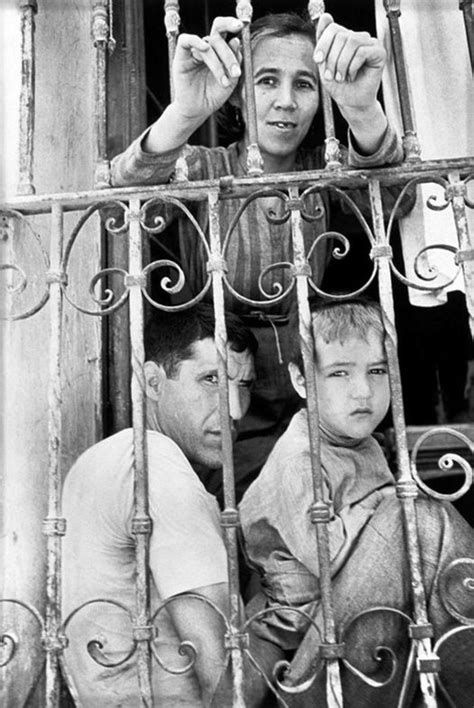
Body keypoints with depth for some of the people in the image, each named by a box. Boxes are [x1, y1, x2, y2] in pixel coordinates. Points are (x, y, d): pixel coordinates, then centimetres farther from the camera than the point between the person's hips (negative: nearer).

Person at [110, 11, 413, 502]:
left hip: (309, 401, 2)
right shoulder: (204, 169, -5)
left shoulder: (323, 170, 0)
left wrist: (363, 111, -39)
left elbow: (389, 195, -20)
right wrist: (185, 113, -42)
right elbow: (127, 187, -23)